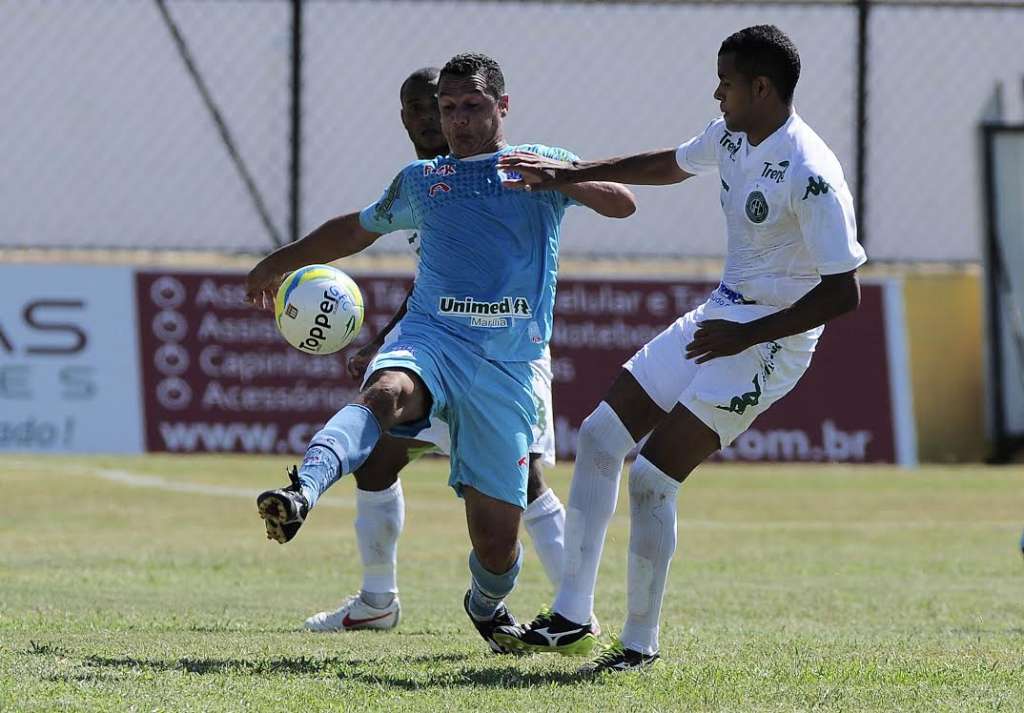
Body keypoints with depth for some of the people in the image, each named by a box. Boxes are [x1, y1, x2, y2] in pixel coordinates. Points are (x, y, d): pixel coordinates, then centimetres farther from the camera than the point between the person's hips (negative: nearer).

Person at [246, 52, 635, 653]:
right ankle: (301, 495, -62)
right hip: (432, 334, 1)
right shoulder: (419, 180, 22)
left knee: (497, 540, -4)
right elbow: (359, 228, 40)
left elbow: (623, 203, -2)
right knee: (386, 391, -38)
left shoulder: (540, 165, 13)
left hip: (508, 362, -1)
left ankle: (488, 606, 31)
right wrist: (281, 261, 45)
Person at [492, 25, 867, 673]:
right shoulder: (731, 137, 3)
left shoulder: (811, 176, -25)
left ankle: (641, 643, 4)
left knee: (652, 478, -12)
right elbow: (669, 165, 26)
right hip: (721, 316, 9)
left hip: (769, 342, -9)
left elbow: (844, 293, -25)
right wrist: (566, 175, 29)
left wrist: (745, 335, -22)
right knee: (600, 435, 5)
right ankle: (572, 619, 10)